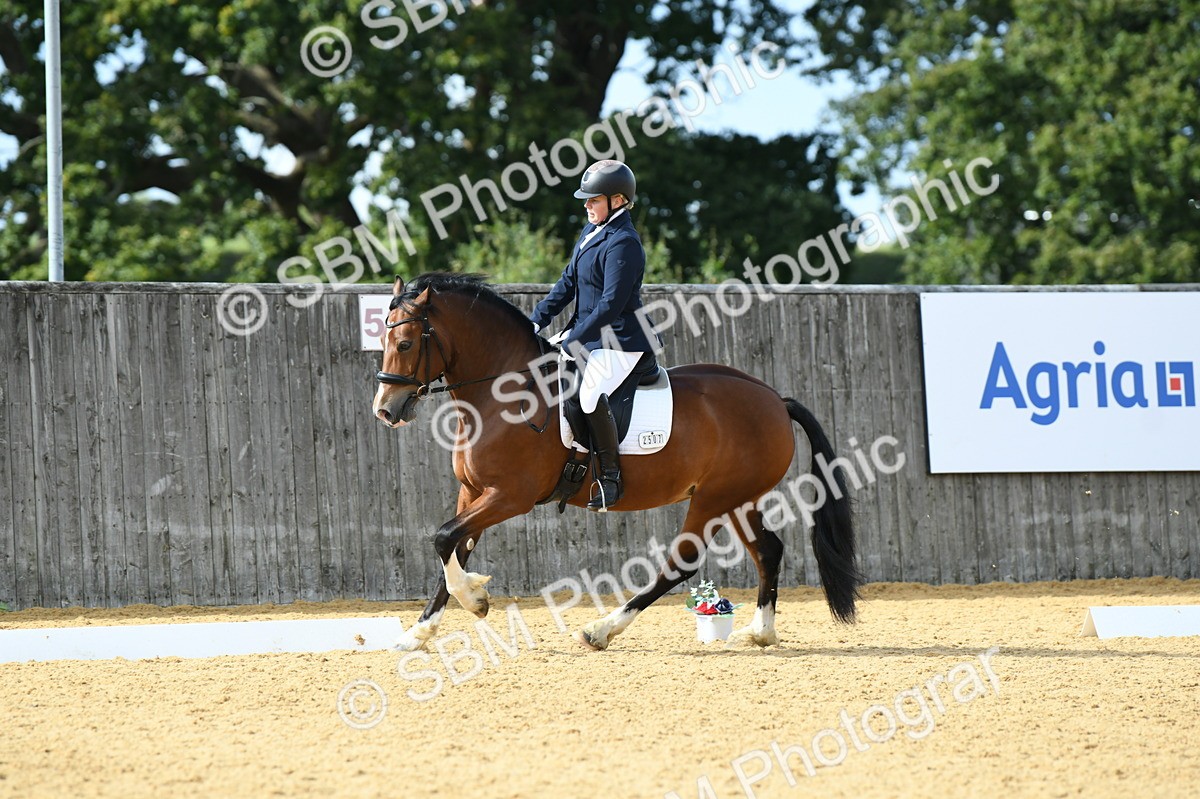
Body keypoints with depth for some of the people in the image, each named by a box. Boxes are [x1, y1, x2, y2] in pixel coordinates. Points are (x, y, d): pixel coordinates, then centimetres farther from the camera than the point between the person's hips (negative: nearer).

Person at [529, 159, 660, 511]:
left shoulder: (623, 243, -19)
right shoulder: (592, 232, 11)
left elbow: (611, 304, -23)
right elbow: (569, 282, 18)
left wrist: (573, 341, -23)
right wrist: (537, 320, 10)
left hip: (622, 341, -11)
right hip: (590, 332, 11)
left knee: (591, 394, -32)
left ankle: (610, 477, -20)